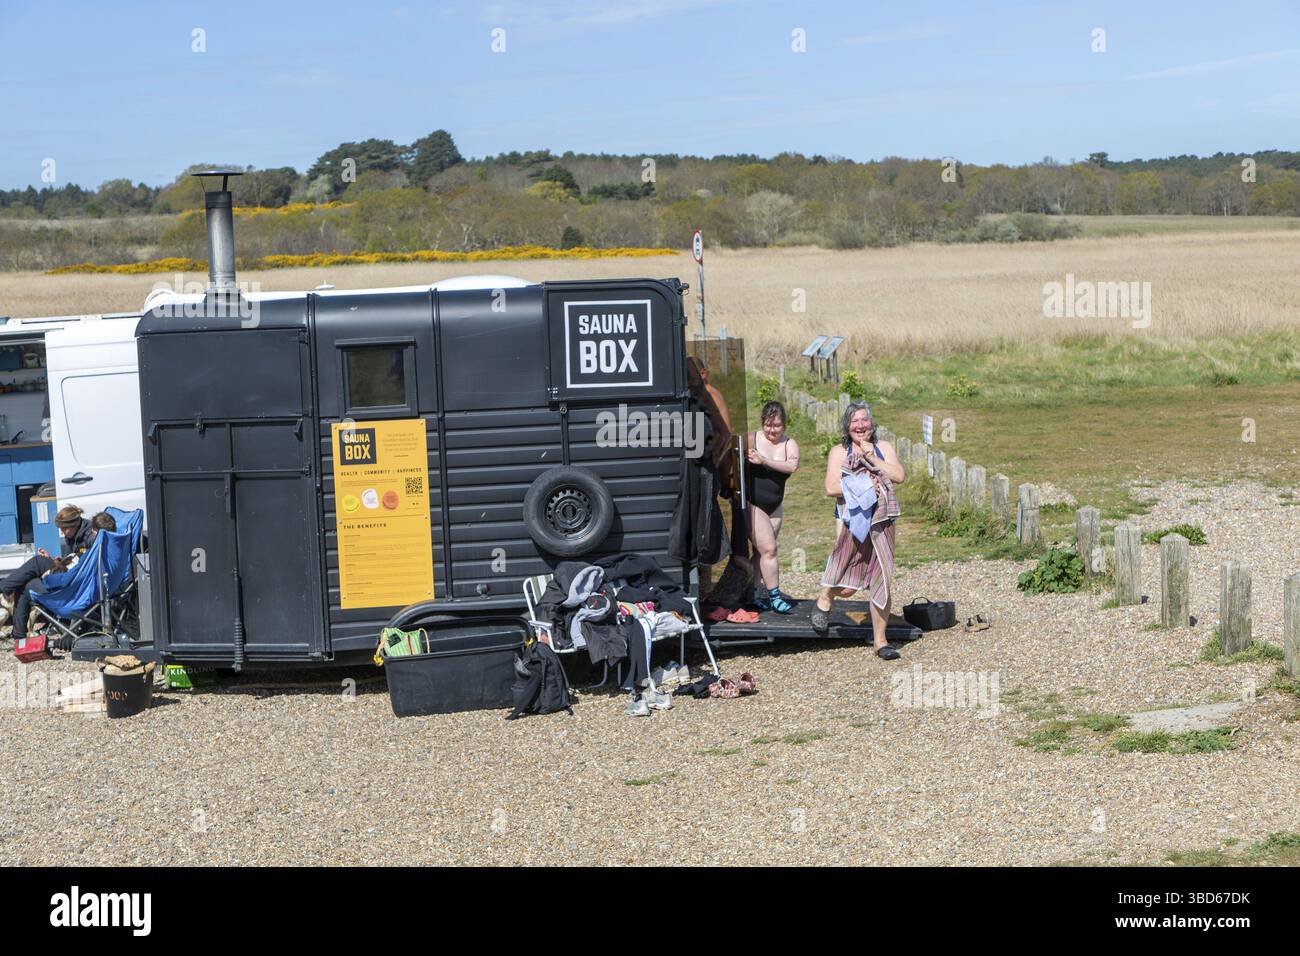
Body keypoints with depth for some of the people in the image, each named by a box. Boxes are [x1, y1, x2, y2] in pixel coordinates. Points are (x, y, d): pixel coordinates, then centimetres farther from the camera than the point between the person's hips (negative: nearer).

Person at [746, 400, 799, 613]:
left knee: (762, 551, 9)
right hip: (752, 504, -5)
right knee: (768, 548, -11)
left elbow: (792, 466, -20)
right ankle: (774, 596, -4)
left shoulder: (789, 444, -1)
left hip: (773, 507, 5)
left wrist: (764, 461, -30)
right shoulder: (752, 440, -9)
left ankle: (755, 594, 18)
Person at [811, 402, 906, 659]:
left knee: (882, 580, -1)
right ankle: (824, 601, 28)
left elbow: (899, 476, -3)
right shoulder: (838, 452, 6)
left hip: (881, 521, 3)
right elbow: (831, 488, -7)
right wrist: (865, 486, -13)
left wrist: (872, 459, -8)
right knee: (847, 587, -7)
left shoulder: (883, 448, 13)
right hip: (851, 520, -2)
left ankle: (880, 640, 7)